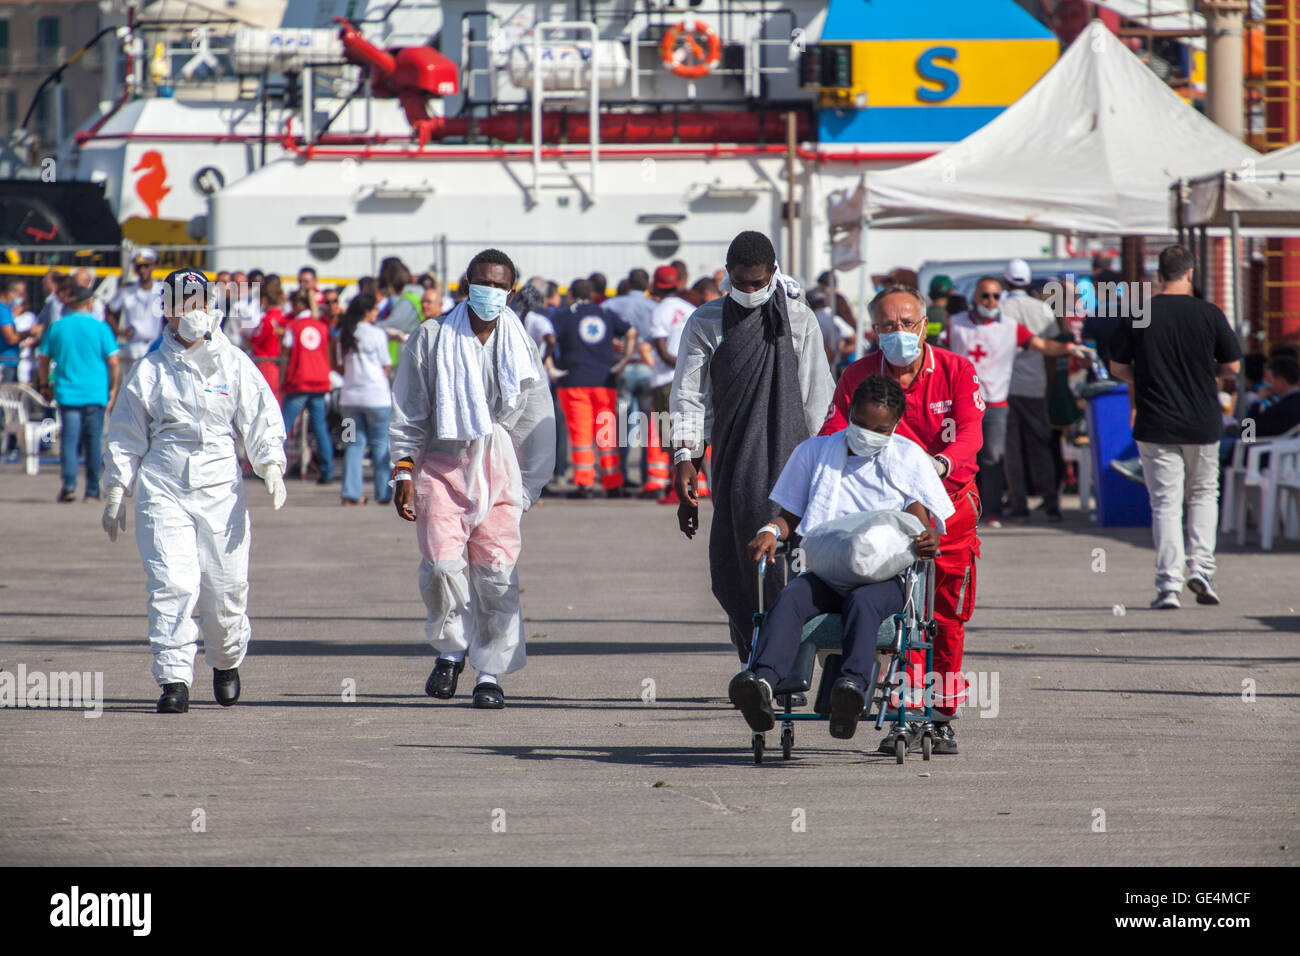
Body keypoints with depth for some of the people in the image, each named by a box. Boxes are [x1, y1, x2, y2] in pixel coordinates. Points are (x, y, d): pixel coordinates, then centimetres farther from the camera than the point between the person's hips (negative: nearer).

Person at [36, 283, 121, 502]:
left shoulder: (57, 328, 3)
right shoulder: (100, 328, -3)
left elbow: (44, 360, 7)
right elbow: (113, 363, -5)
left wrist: (45, 385, 20)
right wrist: (113, 389, 7)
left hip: (67, 393, 1)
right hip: (96, 393, -1)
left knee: (69, 439, 0)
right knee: (94, 441, 7)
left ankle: (69, 483, -17)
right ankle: (92, 490, 10)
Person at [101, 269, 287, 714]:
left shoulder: (234, 364, 8)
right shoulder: (150, 370, 8)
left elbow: (262, 421, 4)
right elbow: (125, 438, 14)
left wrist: (271, 465, -13)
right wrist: (115, 493, 10)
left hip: (221, 488, 0)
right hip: (163, 488, 0)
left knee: (226, 586, 1)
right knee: (172, 584, -13)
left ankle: (226, 661, 28)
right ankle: (174, 679, -9)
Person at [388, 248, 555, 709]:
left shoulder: (521, 347, 11)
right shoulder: (433, 338, 6)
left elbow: (537, 423, 15)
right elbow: (408, 411, 8)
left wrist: (528, 486, 10)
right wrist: (404, 470, 1)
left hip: (499, 468, 1)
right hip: (442, 465, -1)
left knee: (497, 571, -6)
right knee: (441, 563, -15)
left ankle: (490, 672, 4)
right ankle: (451, 649, 10)